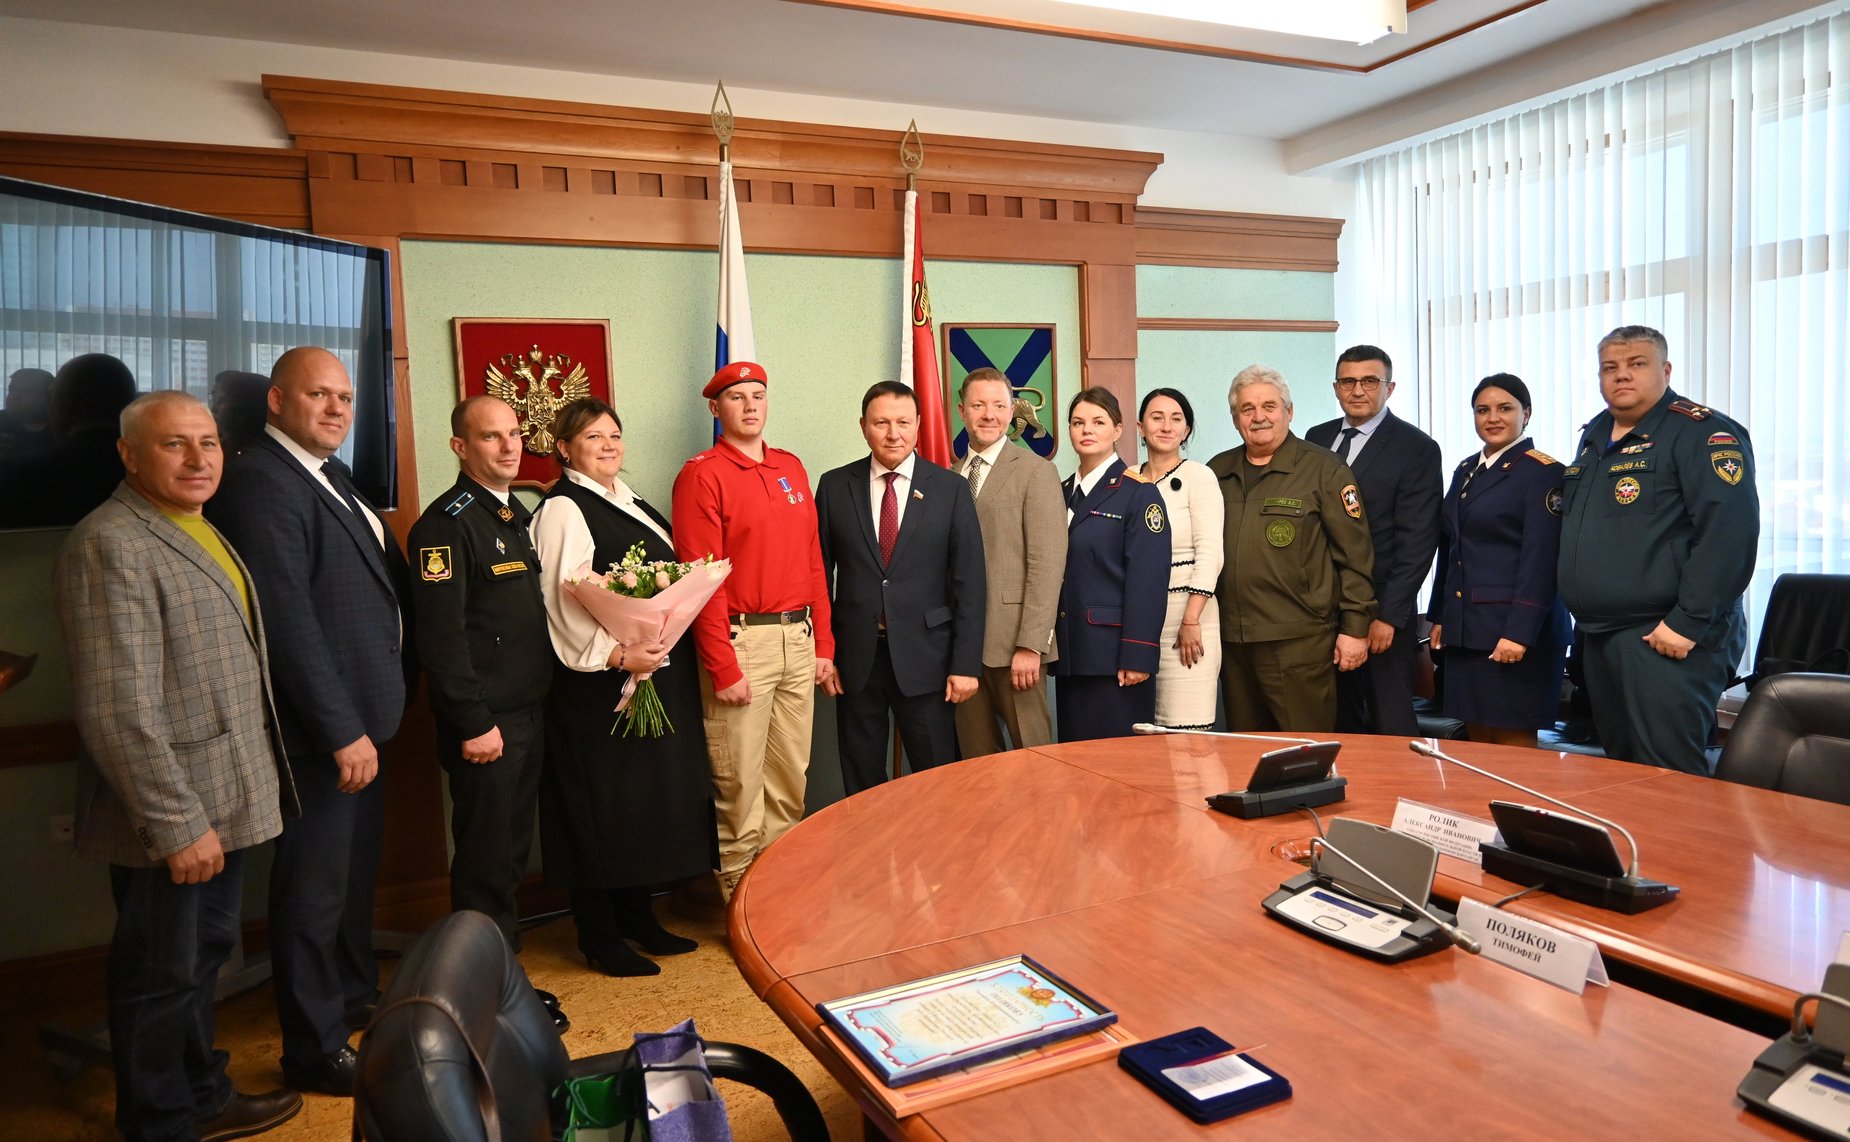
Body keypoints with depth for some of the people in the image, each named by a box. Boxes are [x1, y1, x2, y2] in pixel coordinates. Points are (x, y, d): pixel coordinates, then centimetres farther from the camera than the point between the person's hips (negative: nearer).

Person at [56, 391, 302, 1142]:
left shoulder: (203, 531, 10)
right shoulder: (110, 544, -18)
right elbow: (119, 708, -23)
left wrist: (237, 792, 15)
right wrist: (177, 823, -22)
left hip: (225, 799, 9)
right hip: (169, 817, -8)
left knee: (205, 957, 22)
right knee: (162, 976, 8)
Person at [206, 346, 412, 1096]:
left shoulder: (330, 475, 13)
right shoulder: (261, 484, -18)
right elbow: (290, 621, -23)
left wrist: (367, 718, 12)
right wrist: (342, 731, -21)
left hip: (360, 716, 10)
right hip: (320, 727, -9)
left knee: (356, 869, 23)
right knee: (315, 886, 4)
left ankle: (357, 998, 41)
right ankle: (312, 1050, 20)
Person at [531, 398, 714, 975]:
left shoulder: (631, 503, 15)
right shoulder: (563, 510, -10)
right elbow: (564, 603, -19)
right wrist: (617, 654, -27)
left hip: (657, 672, 9)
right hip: (598, 681, -8)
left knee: (649, 795, 14)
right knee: (600, 803, 2)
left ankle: (637, 915, 29)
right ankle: (599, 936, 15)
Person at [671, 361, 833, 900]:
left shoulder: (792, 468, 14)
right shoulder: (701, 475, -5)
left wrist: (823, 643, 10)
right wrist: (723, 667, -14)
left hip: (798, 639, 6)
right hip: (741, 640, -6)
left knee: (792, 776, 12)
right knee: (741, 783, 1)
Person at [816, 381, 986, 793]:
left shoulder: (950, 488, -1)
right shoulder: (834, 486, 3)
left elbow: (969, 581, -2)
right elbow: (820, 573, 6)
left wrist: (966, 663, -6)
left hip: (925, 655, -1)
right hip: (855, 655, 2)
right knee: (861, 786, 12)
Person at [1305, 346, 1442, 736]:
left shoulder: (1417, 448, -4)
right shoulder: (1317, 439, 10)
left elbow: (1417, 542, -9)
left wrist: (1389, 615, -15)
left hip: (1381, 612, -4)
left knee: (1391, 726, 2)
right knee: (1339, 722, 10)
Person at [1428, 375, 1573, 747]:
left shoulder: (1544, 472, -7)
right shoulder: (1465, 471, 15)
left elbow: (1541, 561, -14)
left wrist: (1519, 633, -20)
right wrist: (1439, 617, 13)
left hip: (1519, 631, -7)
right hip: (1464, 630, 7)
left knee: (1514, 743, -1)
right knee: (1477, 740, 11)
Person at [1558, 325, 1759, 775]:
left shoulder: (1702, 433, -10)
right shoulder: (1594, 436, 15)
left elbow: (1730, 530, -19)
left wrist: (1689, 622, -22)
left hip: (1664, 640, -8)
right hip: (1598, 636, 8)